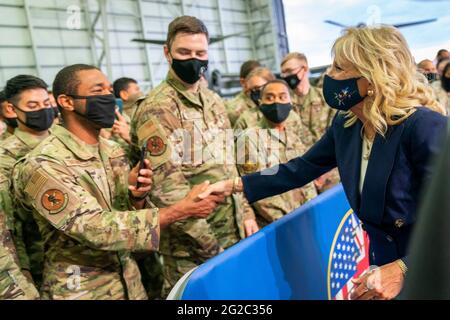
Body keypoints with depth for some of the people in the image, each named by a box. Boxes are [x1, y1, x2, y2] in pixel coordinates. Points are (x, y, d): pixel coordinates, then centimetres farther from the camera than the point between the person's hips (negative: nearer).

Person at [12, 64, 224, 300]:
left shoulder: (113, 152, 0)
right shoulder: (41, 166, -20)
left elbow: (125, 216, 2)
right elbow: (98, 229, -27)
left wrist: (136, 197, -20)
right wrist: (182, 210, -29)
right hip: (79, 292, -6)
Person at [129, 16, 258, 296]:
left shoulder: (213, 101, 10)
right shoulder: (156, 110, -15)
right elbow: (169, 190, -21)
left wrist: (247, 213, 9)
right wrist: (211, 246, -18)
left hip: (234, 234, 7)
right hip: (192, 248, -7)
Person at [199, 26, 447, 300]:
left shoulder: (424, 126, -25)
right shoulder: (345, 124, -4)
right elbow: (303, 168, 3)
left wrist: (403, 269, -30)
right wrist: (235, 185, -1)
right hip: (379, 261, 6)